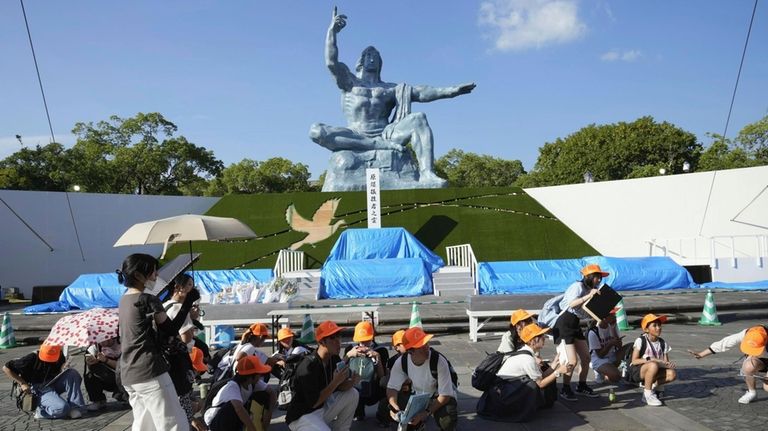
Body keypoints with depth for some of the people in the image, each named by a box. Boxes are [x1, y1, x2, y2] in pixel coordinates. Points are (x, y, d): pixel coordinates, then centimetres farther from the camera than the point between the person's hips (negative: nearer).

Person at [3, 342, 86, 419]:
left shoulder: (60, 356, -2)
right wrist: (22, 384, -15)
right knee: (62, 408, -31)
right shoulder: (32, 358, -16)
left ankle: (75, 407, -17)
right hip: (40, 390, -6)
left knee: (73, 373, -22)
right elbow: (6, 368, -9)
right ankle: (41, 412, 0)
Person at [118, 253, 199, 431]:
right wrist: (188, 301, -3)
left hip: (129, 374, 9)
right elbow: (171, 329, -7)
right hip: (150, 371, -9)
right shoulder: (148, 300, -12)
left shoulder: (125, 299, 14)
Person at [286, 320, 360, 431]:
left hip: (323, 408, 8)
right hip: (301, 416, -8)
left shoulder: (334, 359, -2)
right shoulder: (308, 366, -26)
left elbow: (341, 387, -1)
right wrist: (336, 381, -27)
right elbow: (313, 403, -25)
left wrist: (352, 381, -23)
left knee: (352, 394, -4)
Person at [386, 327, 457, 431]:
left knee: (447, 421, -35)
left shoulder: (439, 361, -31)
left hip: (439, 398, -4)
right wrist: (393, 406, -33)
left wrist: (426, 413, -37)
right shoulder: (402, 362, -20)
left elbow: (445, 395, -27)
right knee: (393, 411, -19)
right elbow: (392, 387, -12)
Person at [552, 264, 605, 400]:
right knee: (572, 361, -9)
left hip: (575, 324, 9)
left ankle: (582, 386, 27)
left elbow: (586, 313, 9)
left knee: (586, 357, 10)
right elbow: (571, 304, -33)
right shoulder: (578, 286, -16)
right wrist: (588, 296, -39)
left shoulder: (589, 289, 9)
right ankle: (565, 390, 10)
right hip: (564, 324, -9)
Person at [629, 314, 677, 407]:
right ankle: (648, 394, -19)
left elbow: (665, 362, -1)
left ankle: (654, 384, 6)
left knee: (672, 374, -21)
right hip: (636, 371, -5)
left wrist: (668, 364, -24)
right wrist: (650, 359, -30)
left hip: (652, 371, 5)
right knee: (653, 365, -36)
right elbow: (634, 361, -19)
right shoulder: (641, 341, -14)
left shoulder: (662, 343, 2)